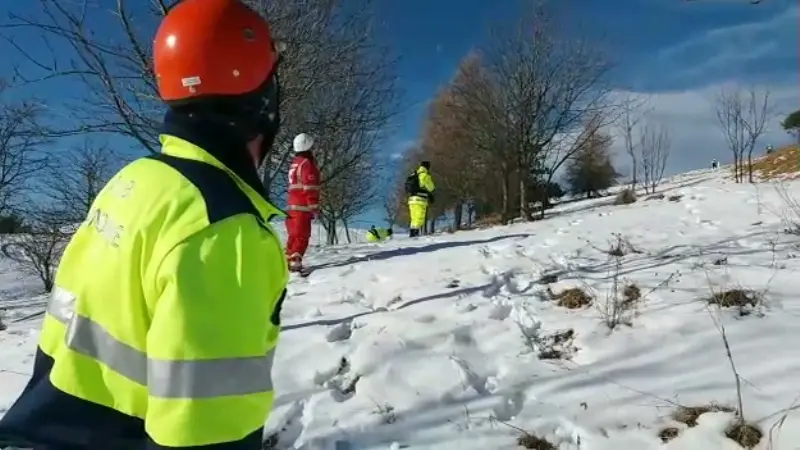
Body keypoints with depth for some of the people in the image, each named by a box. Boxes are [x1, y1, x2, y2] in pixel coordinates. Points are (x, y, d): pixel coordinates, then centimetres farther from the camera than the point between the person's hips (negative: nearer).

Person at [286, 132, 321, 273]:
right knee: (302, 236, -9)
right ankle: (295, 262, -15)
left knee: (294, 235, 15)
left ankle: (288, 261, 19)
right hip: (303, 206, -9)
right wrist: (314, 208, -16)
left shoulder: (294, 163, 18)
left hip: (293, 205, 9)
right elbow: (310, 188, -17)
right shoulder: (307, 163, -10)